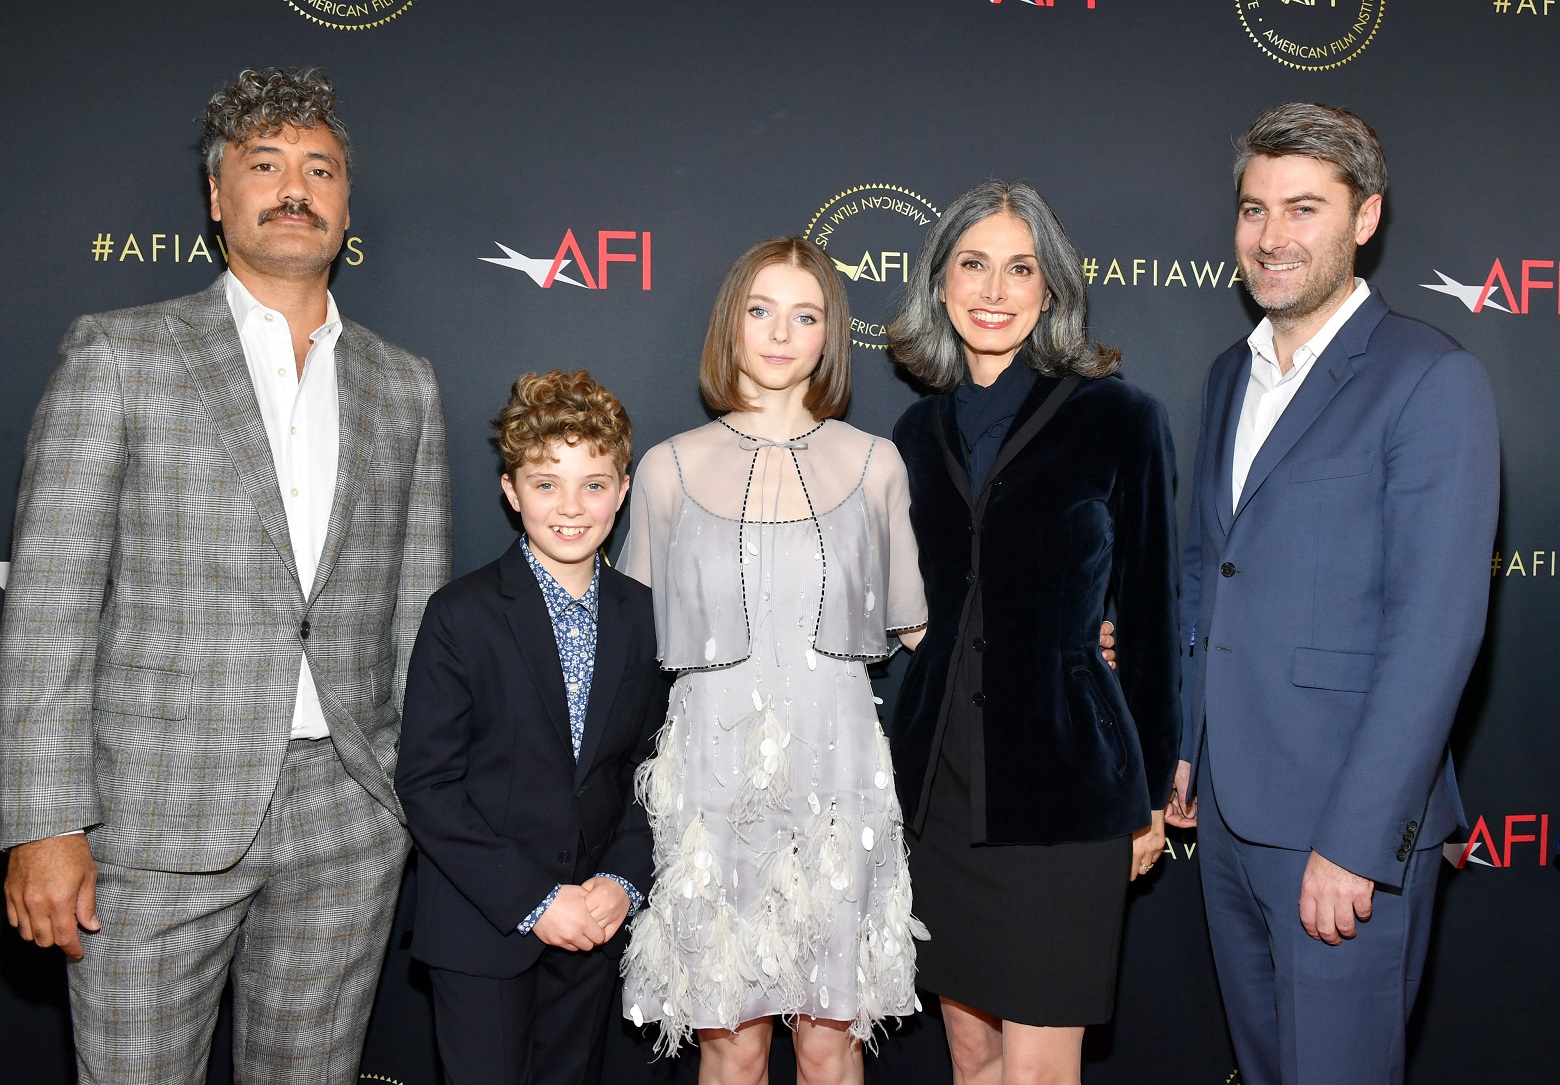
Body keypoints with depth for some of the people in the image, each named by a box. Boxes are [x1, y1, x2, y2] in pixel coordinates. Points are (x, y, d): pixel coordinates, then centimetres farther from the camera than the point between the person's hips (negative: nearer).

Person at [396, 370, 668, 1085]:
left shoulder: (641, 616, 2)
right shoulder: (462, 615, -11)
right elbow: (427, 784, -12)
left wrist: (623, 880, -7)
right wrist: (532, 900, -16)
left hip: (596, 925, 4)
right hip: (482, 929, -3)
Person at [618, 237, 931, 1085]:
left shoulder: (873, 464, 6)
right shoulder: (670, 469, 4)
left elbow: (910, 633, 12)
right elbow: (637, 643, 11)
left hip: (836, 779, 1)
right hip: (714, 782, 0)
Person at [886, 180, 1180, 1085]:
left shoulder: (1120, 420, -5)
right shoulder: (921, 432, 8)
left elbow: (1150, 615, -1)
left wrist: (1151, 792, 1)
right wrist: (897, 780, 12)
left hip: (1064, 782, -4)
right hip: (941, 782, 5)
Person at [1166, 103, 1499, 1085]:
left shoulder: (1432, 379, -11)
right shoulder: (1233, 375, 12)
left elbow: (1437, 630, -17)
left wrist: (1355, 841, -19)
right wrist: (1186, 744, 14)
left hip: (1348, 820, -7)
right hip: (1227, 805, 7)